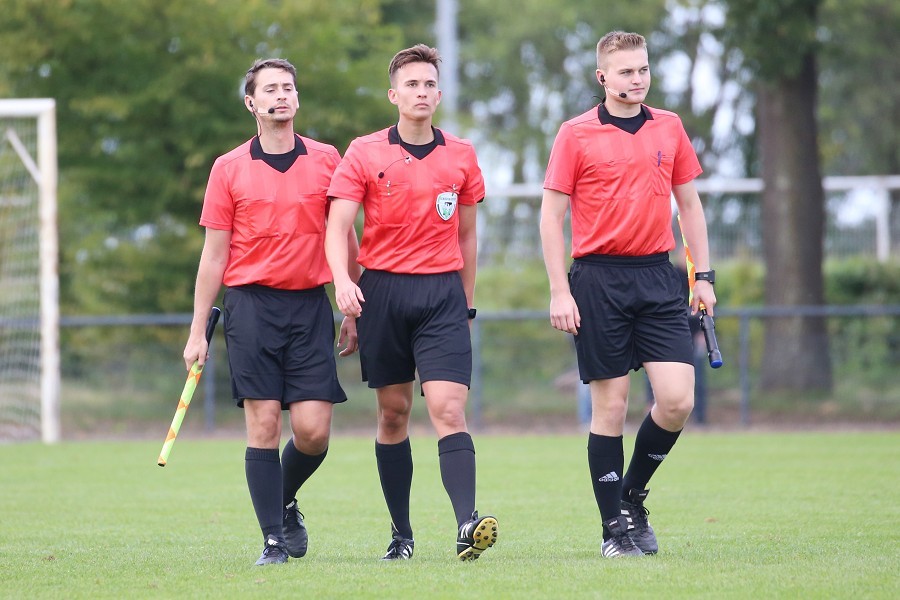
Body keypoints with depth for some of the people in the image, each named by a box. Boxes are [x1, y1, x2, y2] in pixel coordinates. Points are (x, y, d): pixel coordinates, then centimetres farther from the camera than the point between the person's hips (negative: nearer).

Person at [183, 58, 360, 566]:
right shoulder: (229, 169, 4)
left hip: (310, 304, 1)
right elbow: (214, 254, 6)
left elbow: (345, 239, 13)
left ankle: (285, 501, 24)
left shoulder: (326, 160, 7)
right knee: (264, 425, -6)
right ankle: (274, 539, 1)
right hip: (251, 301, -1)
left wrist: (354, 312, 8)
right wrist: (198, 331, 3)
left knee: (313, 430, -5)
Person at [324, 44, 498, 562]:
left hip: (443, 292, 0)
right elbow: (338, 226, -4)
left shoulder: (461, 155, 8)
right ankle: (401, 533, 14)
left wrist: (467, 304, 18)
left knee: (449, 408, -14)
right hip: (382, 289, 0)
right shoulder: (365, 154, 2)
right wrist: (342, 280, -22)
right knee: (393, 413, 6)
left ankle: (468, 523, -26)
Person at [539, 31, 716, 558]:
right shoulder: (576, 135, -1)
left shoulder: (669, 128, 10)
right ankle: (615, 527, 8)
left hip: (658, 277, 3)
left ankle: (633, 495, 15)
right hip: (599, 280, -3)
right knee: (610, 405, -2)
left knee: (677, 400, -8)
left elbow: (689, 203, 17)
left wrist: (704, 276, 11)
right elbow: (552, 215, -1)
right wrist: (559, 291, -7)